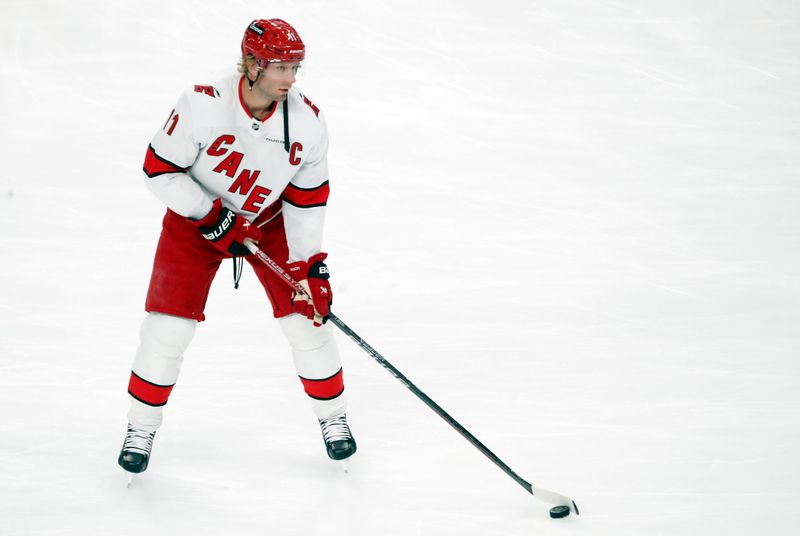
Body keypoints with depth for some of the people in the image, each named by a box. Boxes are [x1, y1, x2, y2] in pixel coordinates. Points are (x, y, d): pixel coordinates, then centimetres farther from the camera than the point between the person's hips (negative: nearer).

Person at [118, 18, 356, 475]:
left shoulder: (307, 121, -20)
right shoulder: (203, 104, -30)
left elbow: (307, 199, -9)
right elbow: (159, 170, -20)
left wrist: (310, 265, -12)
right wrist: (208, 215, -26)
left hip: (269, 222, 2)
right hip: (195, 220, -2)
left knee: (307, 316, -3)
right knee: (169, 328, -7)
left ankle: (333, 416, 19)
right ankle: (141, 429, 12)